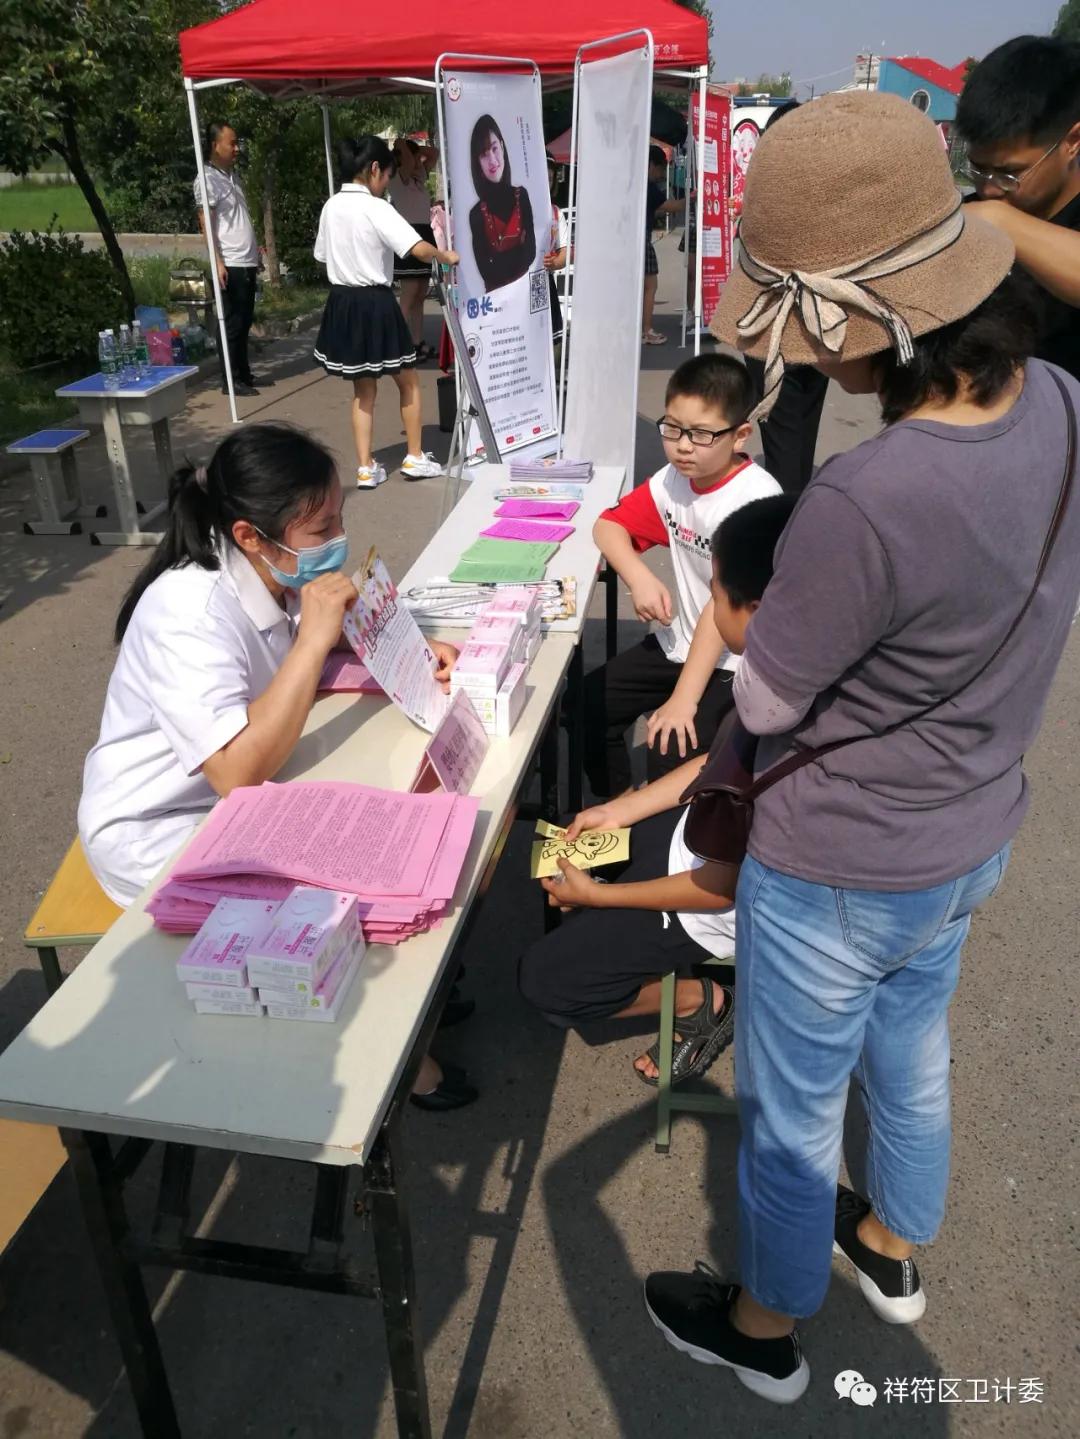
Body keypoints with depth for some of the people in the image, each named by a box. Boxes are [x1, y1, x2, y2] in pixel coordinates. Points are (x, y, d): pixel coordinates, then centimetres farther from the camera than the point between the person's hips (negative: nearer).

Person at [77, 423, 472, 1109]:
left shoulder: (275, 572, -9)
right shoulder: (188, 614, -32)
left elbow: (336, 654, 8)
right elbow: (241, 770, -41)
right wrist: (314, 638, -38)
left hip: (244, 785, 8)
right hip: (161, 832, -8)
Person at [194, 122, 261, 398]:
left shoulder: (232, 176, 17)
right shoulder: (208, 179, -8)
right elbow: (206, 224, -14)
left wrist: (255, 255, 20)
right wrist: (218, 262, -21)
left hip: (247, 262, 8)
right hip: (231, 264, -8)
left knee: (245, 322, 13)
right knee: (232, 323, -4)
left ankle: (244, 373, 21)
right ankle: (231, 380, 1)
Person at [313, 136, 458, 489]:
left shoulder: (331, 206, 7)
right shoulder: (375, 208, -15)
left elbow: (322, 255, 15)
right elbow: (418, 249, -24)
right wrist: (446, 256, -7)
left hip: (342, 304, 7)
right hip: (375, 303, -7)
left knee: (363, 389, 14)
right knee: (409, 382, 12)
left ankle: (366, 468, 12)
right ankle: (415, 458, 19)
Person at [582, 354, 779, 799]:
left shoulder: (757, 499, -22)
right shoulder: (673, 479, 0)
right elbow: (608, 525, 8)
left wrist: (684, 698, -27)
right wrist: (639, 576, -14)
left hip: (737, 665, -7)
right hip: (680, 644, 7)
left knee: (671, 755, -24)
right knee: (584, 704, -1)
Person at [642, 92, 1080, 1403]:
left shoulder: (867, 503, -37)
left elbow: (764, 702, -21)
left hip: (837, 875, -7)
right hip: (973, 839, 8)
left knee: (791, 1112, 18)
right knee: (911, 1053, 31)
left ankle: (765, 1331, 47)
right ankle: (890, 1250, 60)